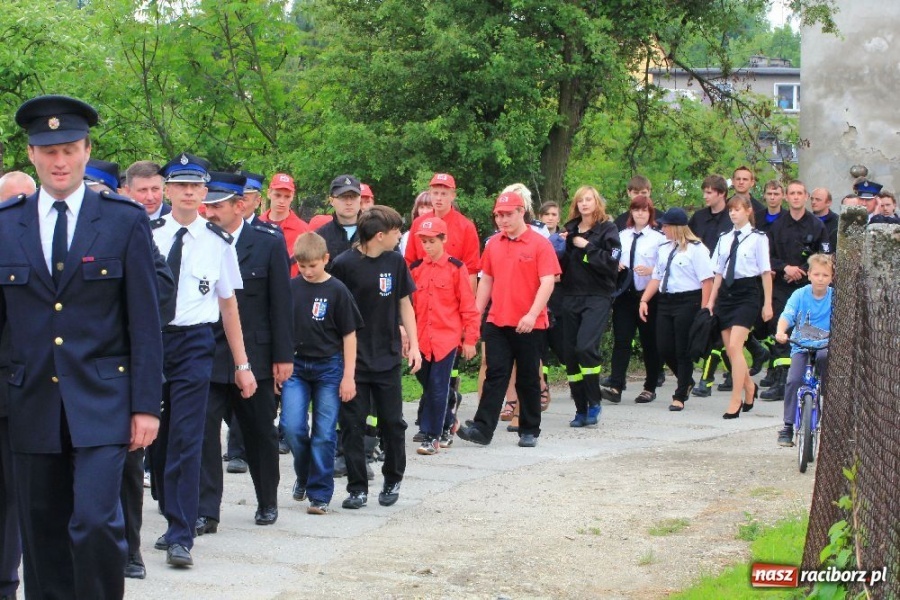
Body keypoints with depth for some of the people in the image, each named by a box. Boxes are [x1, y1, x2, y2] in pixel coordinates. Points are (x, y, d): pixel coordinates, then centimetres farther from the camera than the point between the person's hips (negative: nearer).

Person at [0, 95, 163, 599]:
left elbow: (145, 321, 0)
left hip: (102, 402, -3)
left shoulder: (126, 220, 1)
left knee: (95, 523, -15)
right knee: (43, 537, 8)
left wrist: (146, 405, -5)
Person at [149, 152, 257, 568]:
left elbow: (229, 305, 8)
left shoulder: (218, 242, 3)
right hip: (148, 339, 2)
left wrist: (242, 364, 7)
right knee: (155, 439, 9)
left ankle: (181, 538, -5)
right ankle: (174, 520, 25)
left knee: (186, 441, -7)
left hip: (194, 343, -2)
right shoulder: (147, 235, 3)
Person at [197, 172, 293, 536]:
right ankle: (206, 512, -4)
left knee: (260, 434, 12)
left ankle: (268, 502, 29)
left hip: (254, 357, 0)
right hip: (208, 358, 0)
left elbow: (281, 302, -1)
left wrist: (283, 356, -4)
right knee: (204, 431, -8)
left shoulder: (268, 243, -1)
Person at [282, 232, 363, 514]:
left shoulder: (337, 291, -5)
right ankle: (303, 475, 19)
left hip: (328, 367, -2)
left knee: (324, 433, 0)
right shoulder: (290, 288, 2)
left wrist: (348, 376, -6)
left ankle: (320, 493, 9)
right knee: (292, 427, -9)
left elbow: (349, 335, -3)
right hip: (295, 364, 2)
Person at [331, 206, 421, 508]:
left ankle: (392, 481, 25)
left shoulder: (395, 262, 4)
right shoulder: (344, 264, -10)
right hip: (352, 359, -3)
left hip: (387, 358, 4)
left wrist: (413, 344, 6)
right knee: (352, 424, 0)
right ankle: (357, 488, 10)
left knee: (392, 423, 8)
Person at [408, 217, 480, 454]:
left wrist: (470, 339, -3)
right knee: (429, 386, 11)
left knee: (437, 388, -5)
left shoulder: (456, 268, -4)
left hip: (447, 338, -4)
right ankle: (447, 422, 32)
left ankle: (432, 436, 1)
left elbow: (468, 306, -2)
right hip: (421, 339, 4)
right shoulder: (415, 269, 7)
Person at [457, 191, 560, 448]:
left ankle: (529, 431, 15)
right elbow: (486, 281, 16)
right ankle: (483, 428, -6)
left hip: (529, 325, -3)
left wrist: (532, 314, -23)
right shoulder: (493, 244, 9)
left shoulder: (540, 244, -6)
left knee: (528, 379, 7)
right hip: (496, 323, 3)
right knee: (495, 375, -1)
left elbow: (547, 282, -13)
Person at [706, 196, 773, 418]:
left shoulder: (758, 238, -3)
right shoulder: (724, 238, 12)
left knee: (735, 347, -15)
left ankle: (736, 401, -10)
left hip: (747, 293, -6)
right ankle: (749, 387, 31)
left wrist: (767, 304, -3)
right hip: (726, 293, 6)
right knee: (730, 350, 7)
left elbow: (766, 272, -2)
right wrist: (711, 300, 12)